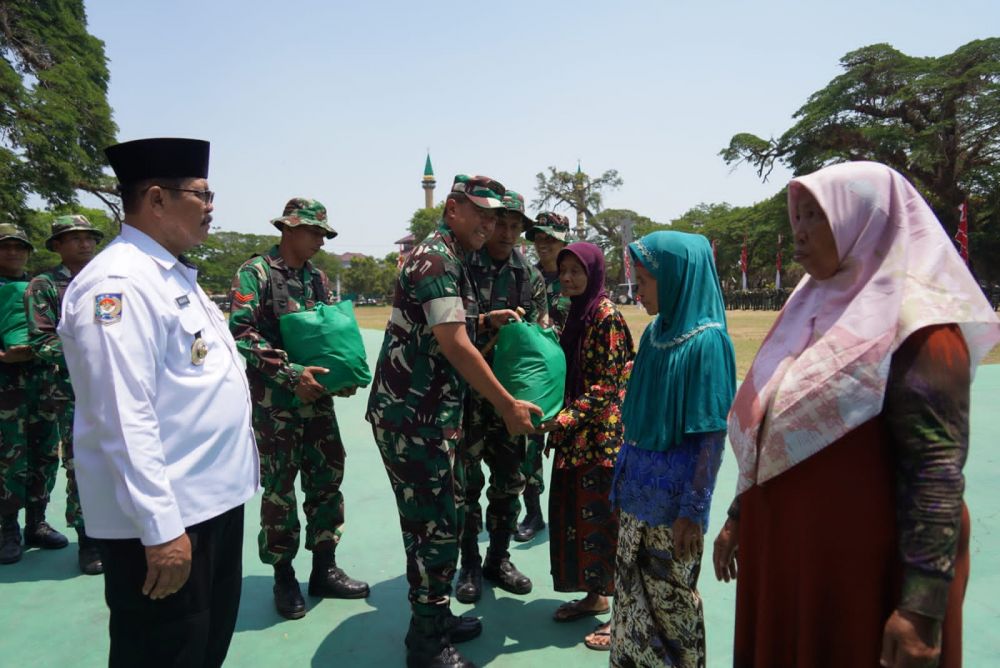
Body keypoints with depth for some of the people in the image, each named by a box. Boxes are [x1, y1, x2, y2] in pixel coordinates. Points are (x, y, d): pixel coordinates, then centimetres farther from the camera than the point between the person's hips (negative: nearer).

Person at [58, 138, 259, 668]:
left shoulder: (173, 276, 12)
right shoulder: (119, 283, -20)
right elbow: (124, 418, -26)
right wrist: (161, 528, -26)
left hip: (213, 497, 10)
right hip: (164, 517, -9)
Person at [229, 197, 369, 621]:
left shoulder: (318, 278, 11)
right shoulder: (256, 273, -7)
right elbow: (241, 334, -17)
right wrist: (291, 373, -23)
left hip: (317, 396, 6)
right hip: (274, 401, -6)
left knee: (327, 478, 10)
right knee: (279, 488, 5)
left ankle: (324, 569, 24)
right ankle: (284, 577, 21)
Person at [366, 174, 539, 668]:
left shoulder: (450, 259, 17)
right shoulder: (436, 257, -16)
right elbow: (455, 346, -22)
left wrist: (487, 319, 15)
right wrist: (507, 405, -17)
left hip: (428, 413, 10)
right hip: (413, 415, -10)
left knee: (444, 517, 17)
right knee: (434, 524, -1)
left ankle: (437, 618, 32)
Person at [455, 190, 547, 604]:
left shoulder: (530, 275, 8)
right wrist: (487, 320, -22)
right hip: (467, 389, -4)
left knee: (508, 480, 12)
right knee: (467, 480, 5)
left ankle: (498, 558, 29)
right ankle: (469, 566, 21)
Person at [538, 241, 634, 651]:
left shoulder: (606, 315, -13)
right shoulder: (576, 313, 12)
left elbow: (607, 384, -17)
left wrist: (565, 418, -22)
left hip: (601, 433, -8)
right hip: (575, 434, 8)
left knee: (604, 517, -1)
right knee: (576, 513, 14)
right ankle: (594, 597, 30)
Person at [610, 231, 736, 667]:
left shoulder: (708, 341, -17)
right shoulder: (654, 332, 4)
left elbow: (713, 436, -16)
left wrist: (694, 509, -15)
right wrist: (623, 478, 14)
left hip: (673, 501, -7)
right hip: (638, 493, 7)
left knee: (672, 600, 11)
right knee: (631, 592, 18)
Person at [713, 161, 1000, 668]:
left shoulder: (915, 324, -14)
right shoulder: (810, 307, 8)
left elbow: (937, 470, -19)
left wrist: (922, 608, -22)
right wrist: (738, 519, 15)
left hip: (863, 560, -7)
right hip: (783, 549, 7)